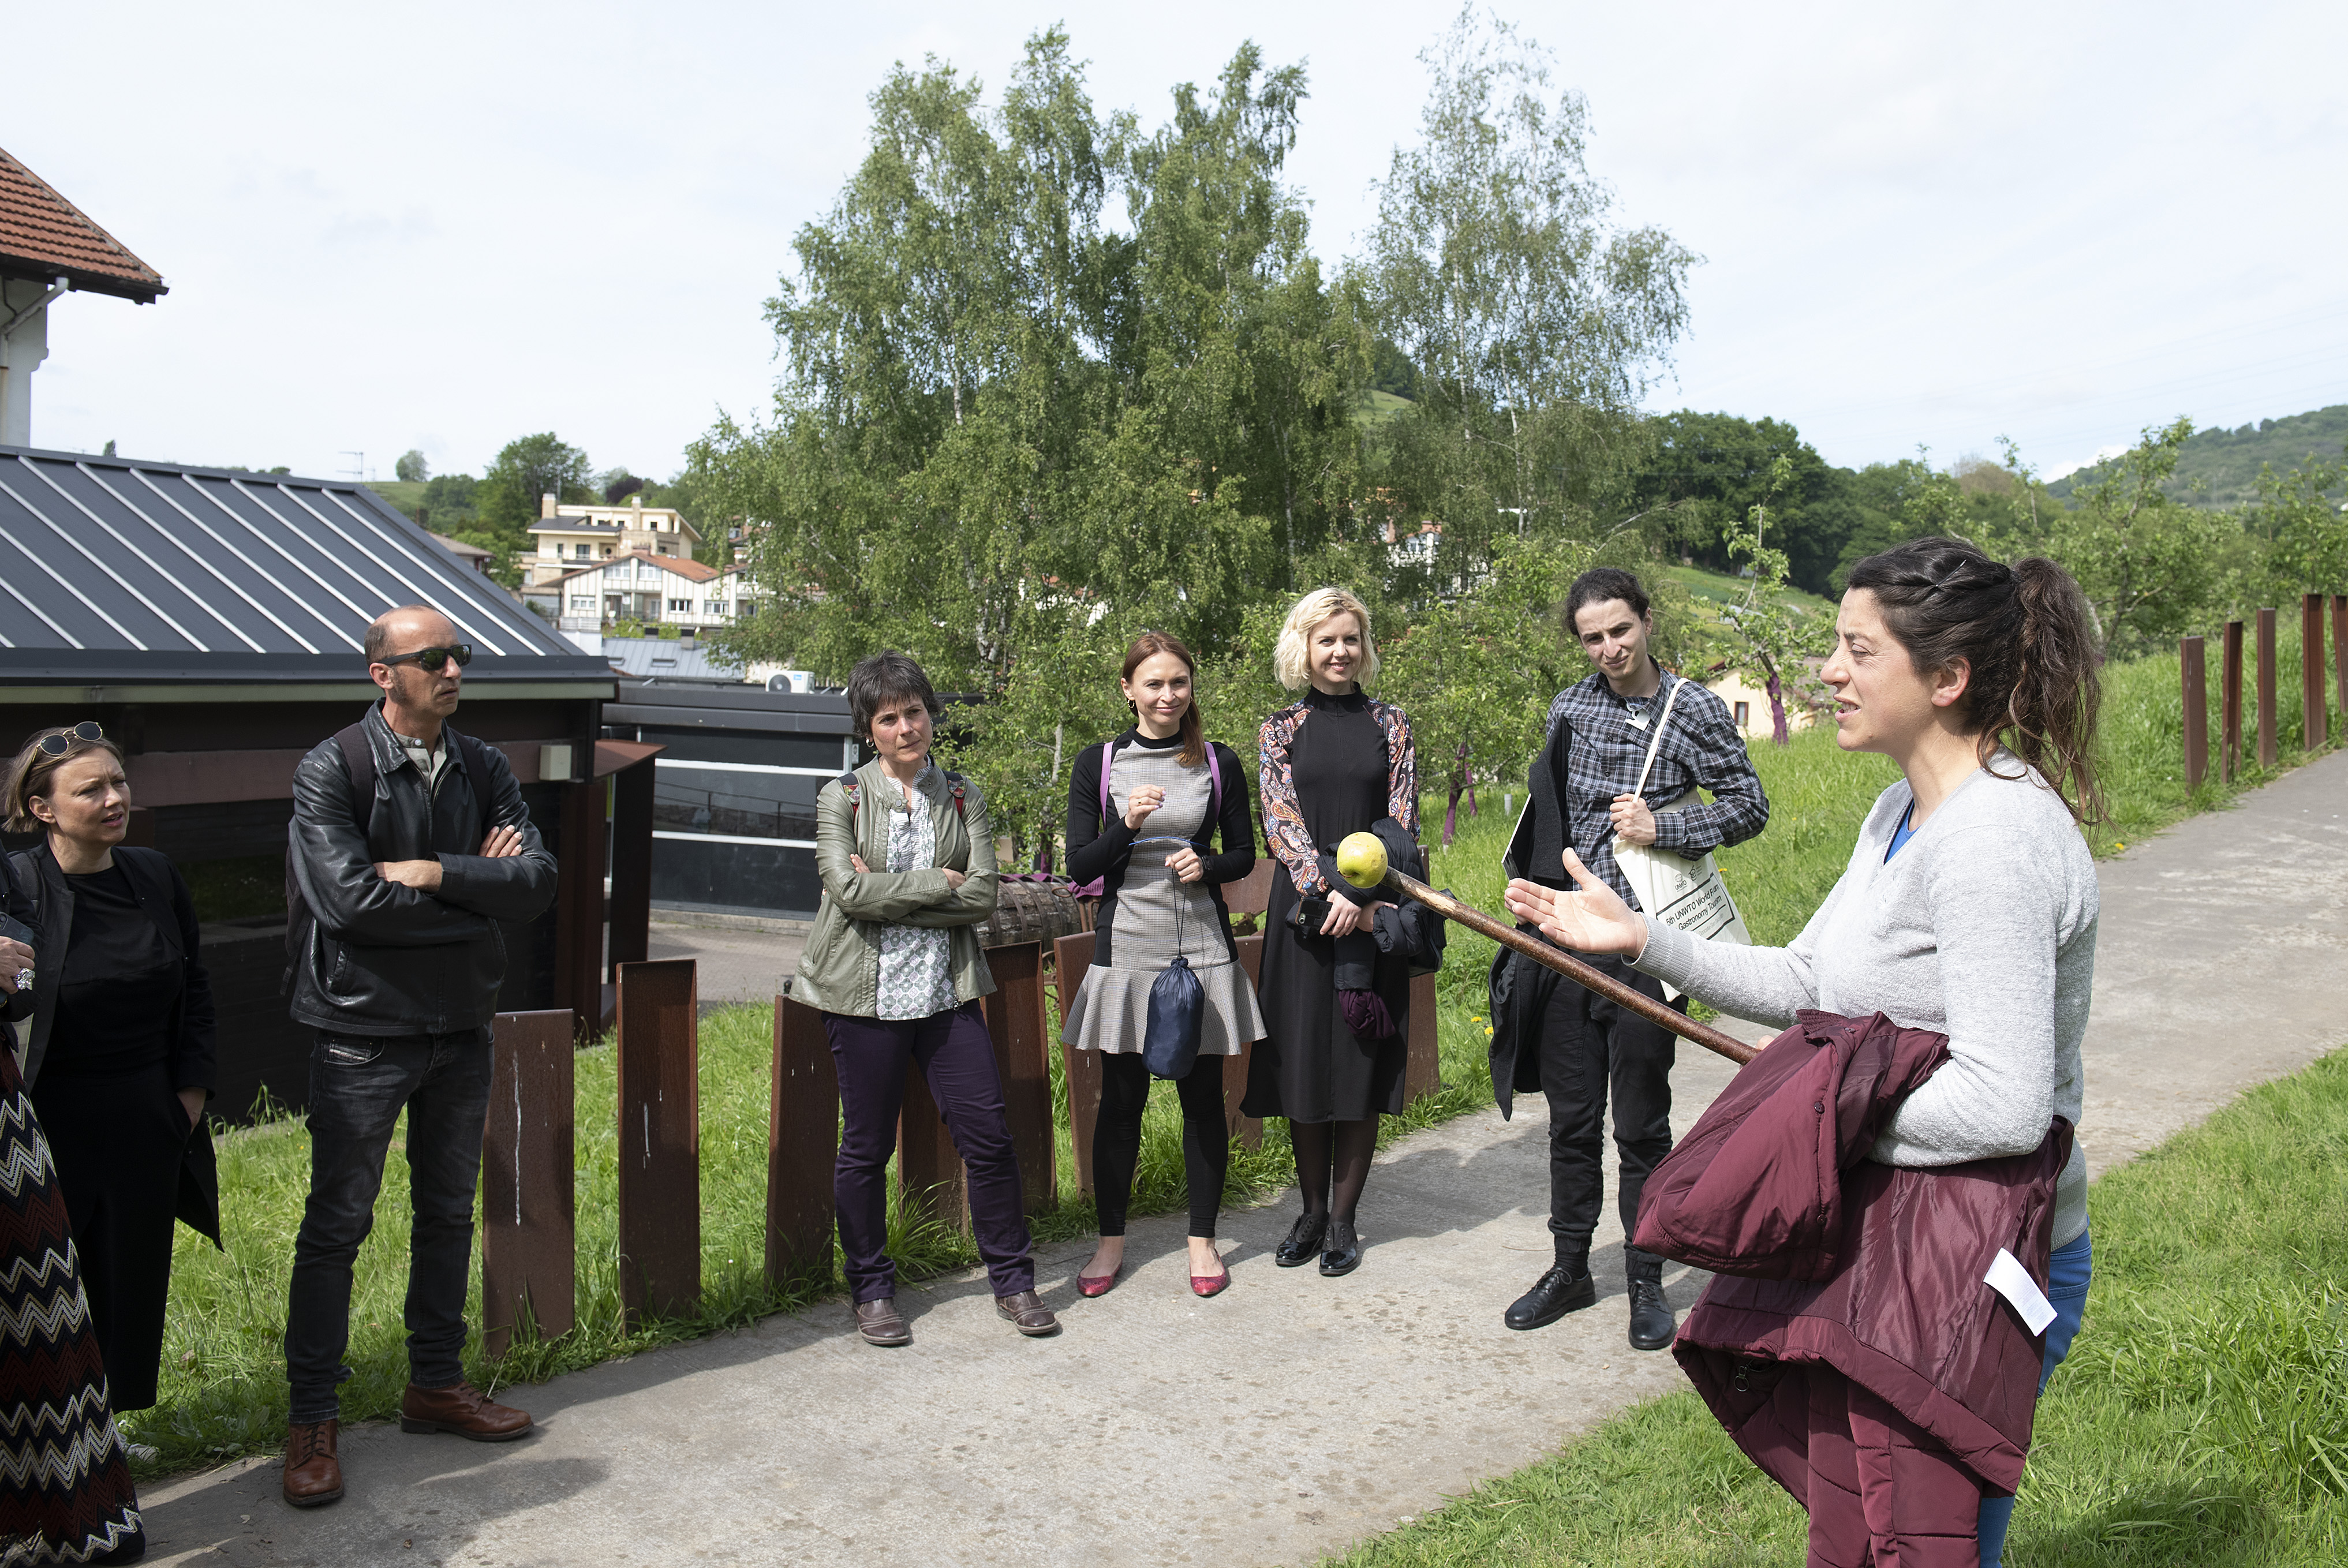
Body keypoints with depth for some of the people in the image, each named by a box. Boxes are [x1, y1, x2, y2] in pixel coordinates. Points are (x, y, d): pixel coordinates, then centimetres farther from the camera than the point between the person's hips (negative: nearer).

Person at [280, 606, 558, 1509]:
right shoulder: (332, 771, -11)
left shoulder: (482, 769, 4)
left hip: (463, 1027, 5)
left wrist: (434, 873, -19)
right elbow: (349, 899, -22)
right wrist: (479, 889, -13)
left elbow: (538, 883, -6)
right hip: (364, 1030, -5)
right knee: (336, 1224, 2)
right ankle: (312, 1419, 15)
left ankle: (436, 1384, 30)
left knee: (448, 1213, 15)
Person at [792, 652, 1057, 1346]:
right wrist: (936, 882, -10)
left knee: (989, 1136, 1)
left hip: (948, 990, 2)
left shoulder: (962, 797, 7)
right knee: (866, 1147, 7)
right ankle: (871, 1290, 24)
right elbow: (848, 889, -13)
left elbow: (983, 896, -4)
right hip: (866, 994, -2)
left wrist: (890, 893, -11)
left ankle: (1013, 1281, 18)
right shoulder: (842, 797, 1)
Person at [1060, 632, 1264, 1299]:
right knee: (1122, 1098, 7)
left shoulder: (1219, 764, 4)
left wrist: (1208, 866, -10)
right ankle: (1111, 1239, 21)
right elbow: (1079, 866, -1)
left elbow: (1245, 854, 11)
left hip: (1203, 948, 1)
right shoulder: (1099, 763, 1)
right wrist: (1128, 826, -18)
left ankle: (1202, 1239, 21)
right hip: (1126, 944, -1)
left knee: (1203, 1095, 7)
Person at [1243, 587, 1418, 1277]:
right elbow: (1282, 820, -4)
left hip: (1375, 914, 0)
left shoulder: (1390, 724, 7)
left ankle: (1343, 1219, 13)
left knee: (1364, 1065, 2)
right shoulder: (1281, 730, 5)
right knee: (1305, 1060, 4)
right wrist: (1328, 893, -17)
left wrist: (1370, 902, -13)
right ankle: (1312, 1211, 19)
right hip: (1304, 910, 0)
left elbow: (1403, 822, 0)